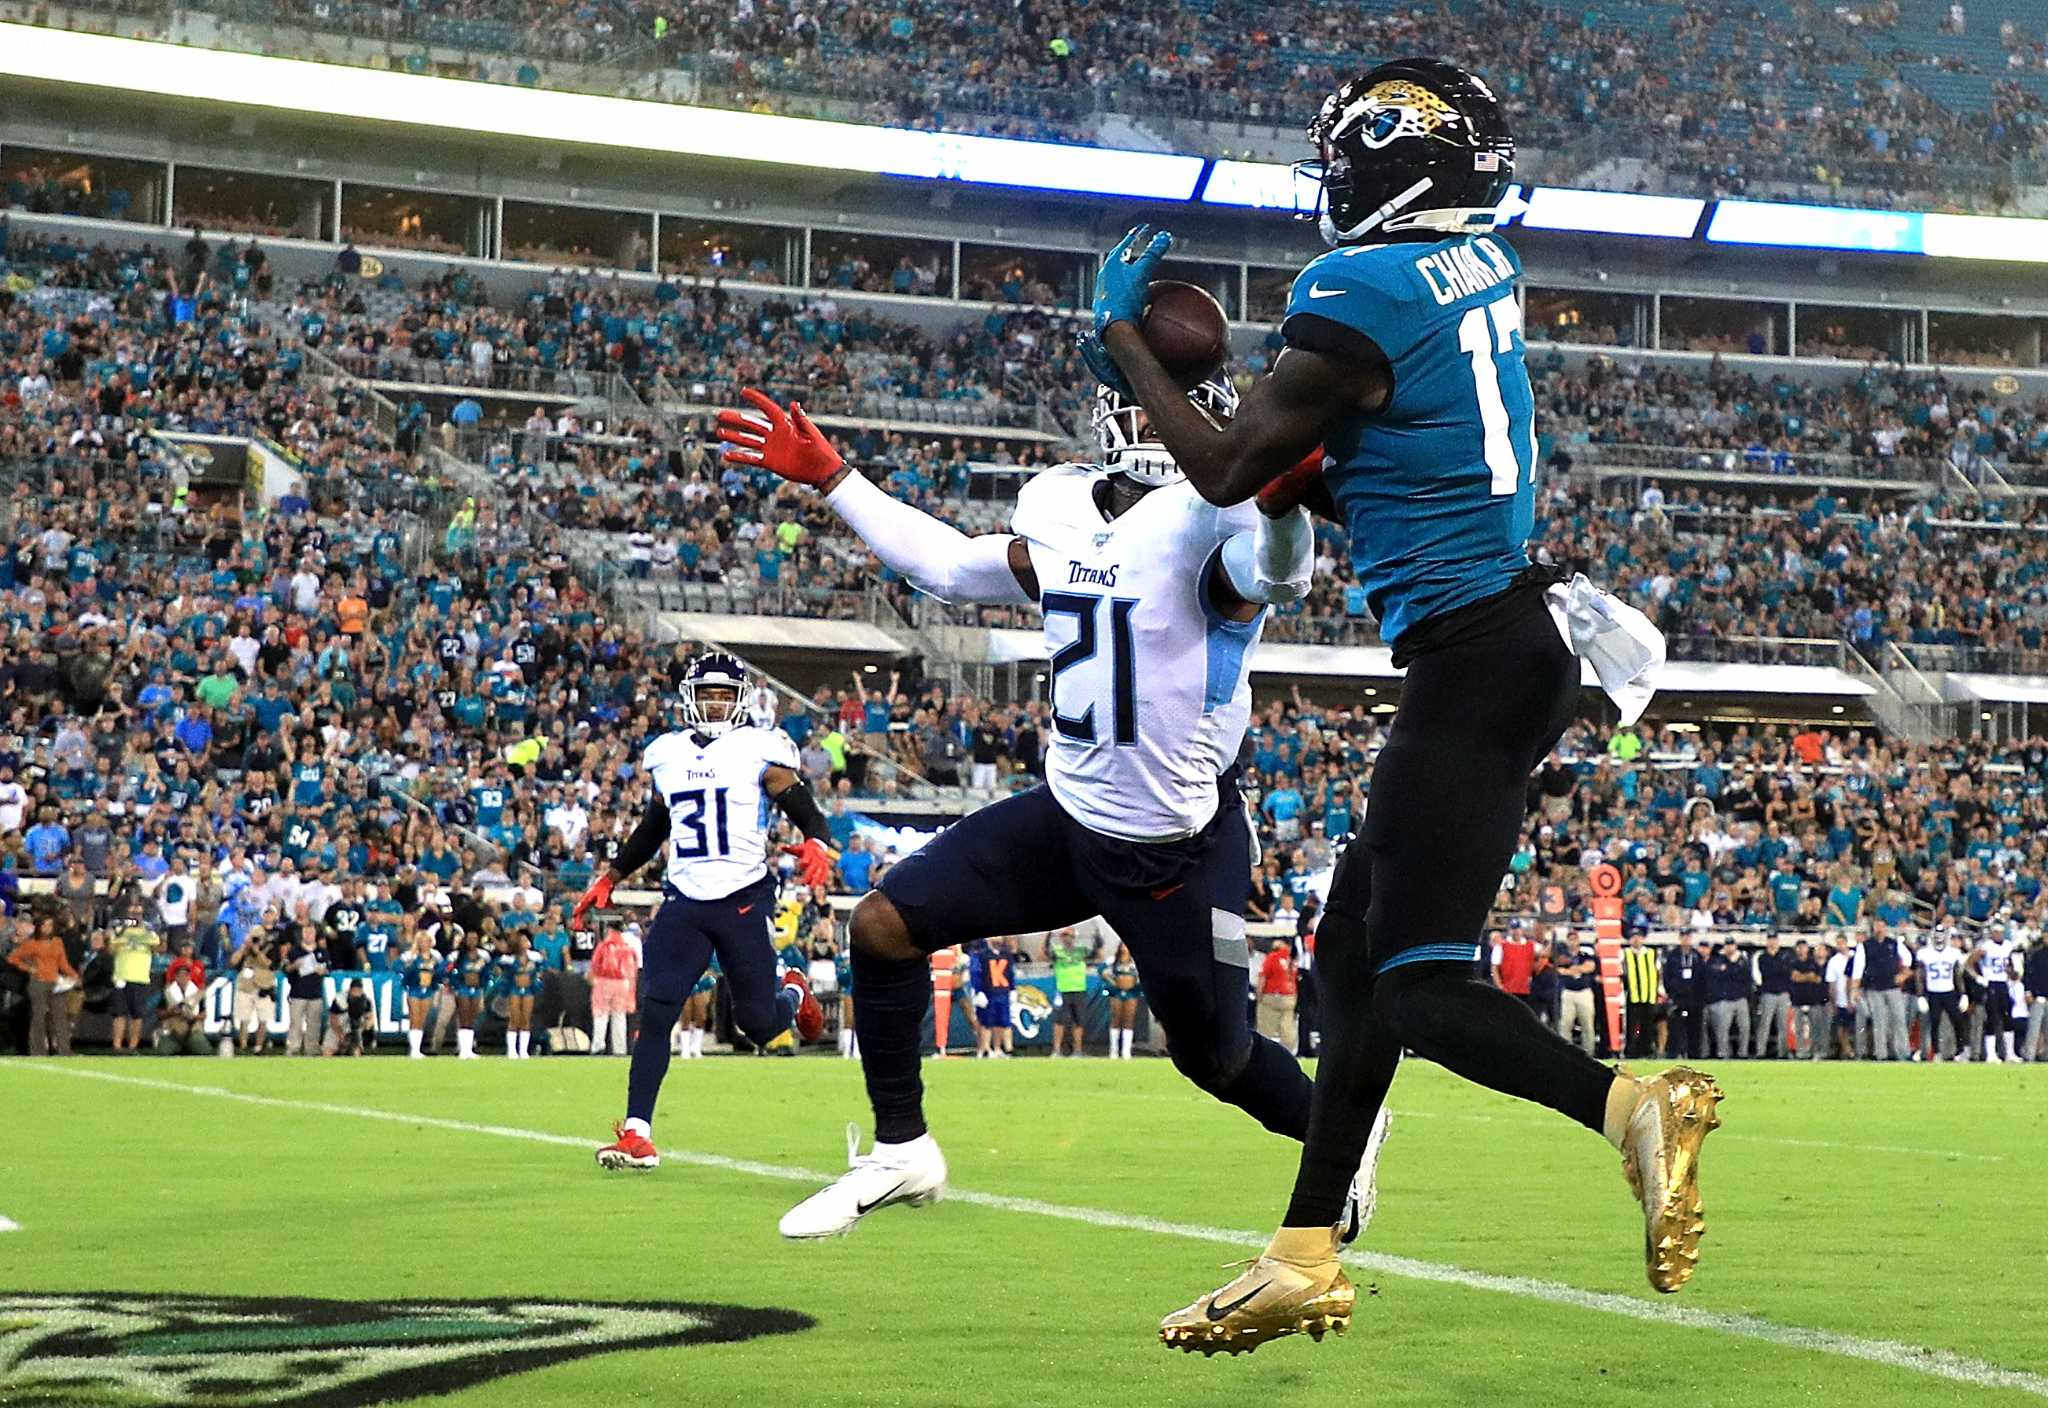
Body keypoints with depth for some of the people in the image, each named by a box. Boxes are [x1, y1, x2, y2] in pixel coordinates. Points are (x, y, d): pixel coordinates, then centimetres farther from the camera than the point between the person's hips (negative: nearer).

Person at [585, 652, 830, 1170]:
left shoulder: (762, 750, -3)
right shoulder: (667, 755, 11)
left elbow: (809, 815, -5)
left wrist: (817, 846, -27)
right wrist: (610, 878, 27)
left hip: (745, 900, -3)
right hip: (684, 900, 3)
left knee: (758, 1023, 3)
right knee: (655, 1015, -10)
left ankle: (791, 991, 40)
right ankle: (637, 1133, -9)